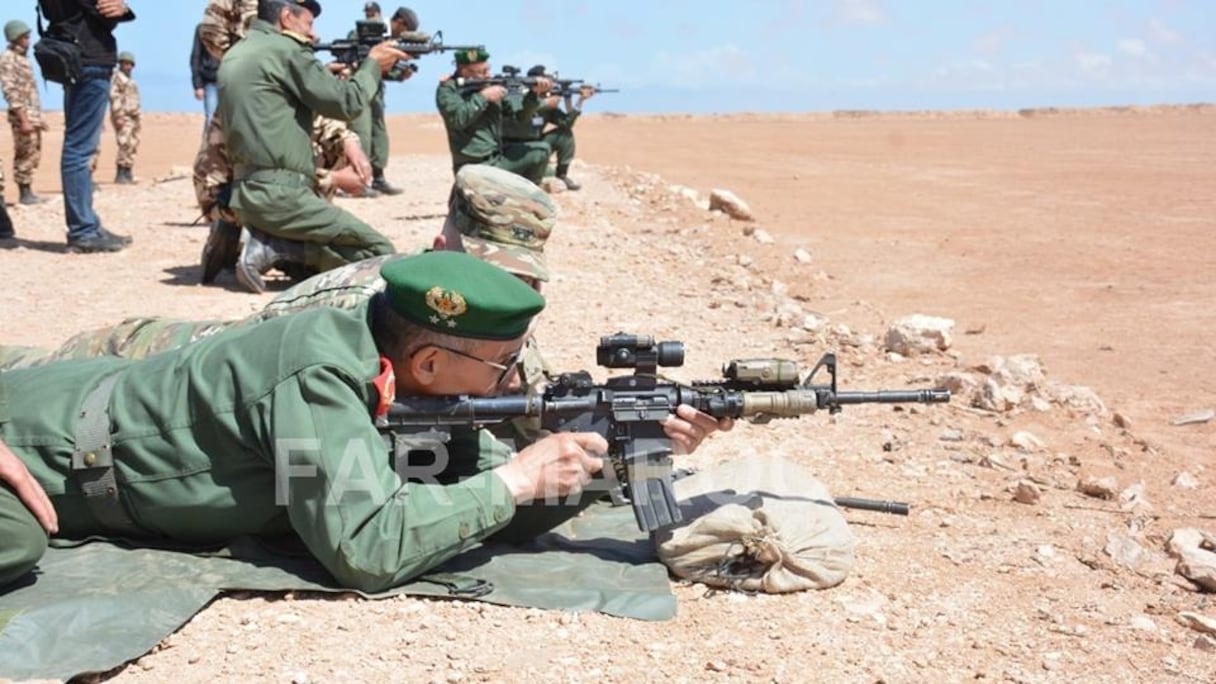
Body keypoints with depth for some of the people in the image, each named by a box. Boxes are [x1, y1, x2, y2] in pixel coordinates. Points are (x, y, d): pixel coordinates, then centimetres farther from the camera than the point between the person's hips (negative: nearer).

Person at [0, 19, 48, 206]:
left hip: (33, 114, 9)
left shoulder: (23, 58, 18)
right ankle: (24, 193, -2)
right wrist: (23, 119, -22)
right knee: (26, 154, -7)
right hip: (22, 115, -9)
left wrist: (39, 117, 19)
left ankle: (27, 192, 15)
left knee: (34, 154, 10)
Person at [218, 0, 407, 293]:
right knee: (379, 253, -6)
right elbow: (345, 103, -6)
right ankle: (275, 249, -12)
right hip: (279, 195, -9)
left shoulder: (234, 56, 18)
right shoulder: (285, 49, -8)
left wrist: (325, 77, 21)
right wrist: (373, 65, 9)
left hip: (247, 193, 9)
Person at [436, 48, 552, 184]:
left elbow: (521, 116, 6)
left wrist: (534, 93, -11)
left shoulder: (493, 87, 8)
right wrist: (483, 96, -16)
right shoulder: (448, 89, -4)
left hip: (499, 159, 6)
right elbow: (458, 119, -21)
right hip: (474, 166, -6)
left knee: (541, 150, 5)